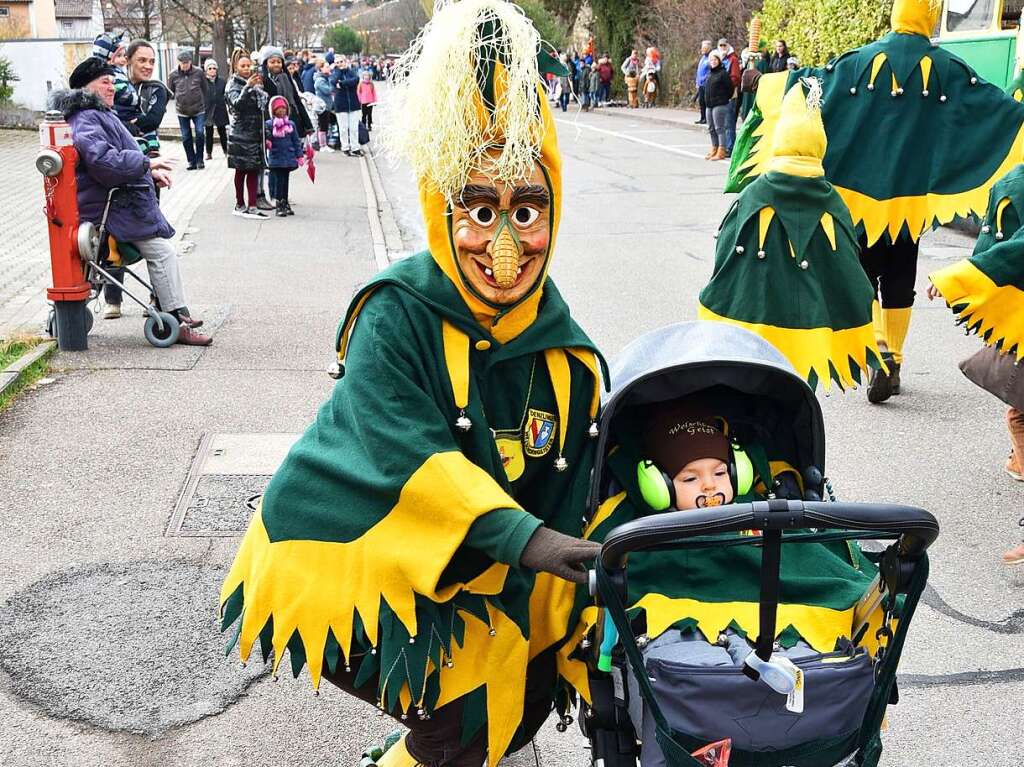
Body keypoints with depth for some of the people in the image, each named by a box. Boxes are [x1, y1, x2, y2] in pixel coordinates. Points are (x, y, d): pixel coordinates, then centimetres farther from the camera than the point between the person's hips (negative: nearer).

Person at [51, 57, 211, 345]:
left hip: (121, 200, 12)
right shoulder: (86, 120, -15)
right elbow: (103, 160, -29)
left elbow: (121, 154, 29)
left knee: (163, 251, 17)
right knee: (162, 252, -16)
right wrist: (147, 163, -20)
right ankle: (175, 323, -14)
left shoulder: (99, 115, 21)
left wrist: (151, 173, 13)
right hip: (112, 206, -12)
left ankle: (177, 314, 21)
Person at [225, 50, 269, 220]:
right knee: (241, 170, 2)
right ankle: (240, 205, 12)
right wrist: (247, 87, -32)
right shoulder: (233, 85, -5)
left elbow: (264, 103, 18)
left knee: (254, 169, 2)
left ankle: (252, 206, 2)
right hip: (240, 134, -6)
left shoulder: (255, 83, 13)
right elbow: (237, 104, -23)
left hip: (256, 134, 6)